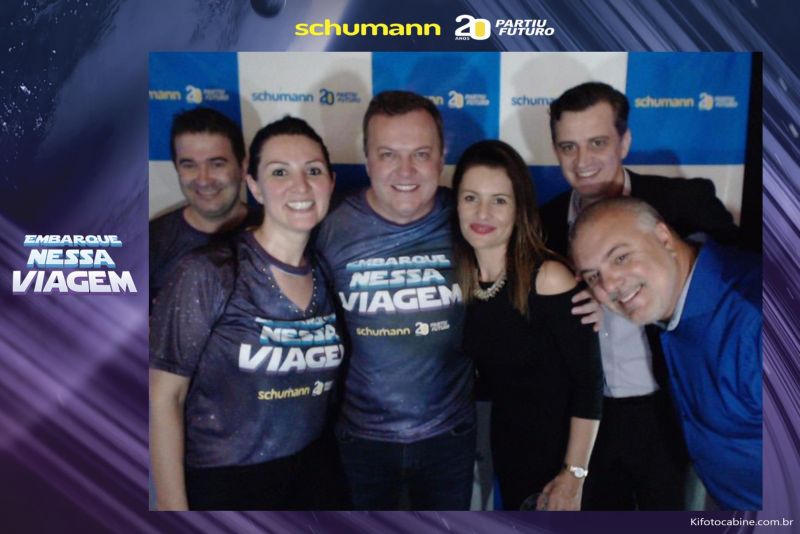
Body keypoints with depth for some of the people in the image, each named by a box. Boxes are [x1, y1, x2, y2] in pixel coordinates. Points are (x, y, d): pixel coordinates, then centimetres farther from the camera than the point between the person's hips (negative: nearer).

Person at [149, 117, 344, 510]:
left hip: (313, 474, 4)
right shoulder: (208, 273, -17)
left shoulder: (326, 276, -2)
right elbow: (164, 397, -13)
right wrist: (172, 504, -12)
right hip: (222, 483, -4)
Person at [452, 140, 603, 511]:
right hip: (505, 445, 5)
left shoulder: (549, 278, -24)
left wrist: (574, 475, -17)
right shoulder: (459, 278, -8)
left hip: (557, 449, -5)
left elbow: (589, 381, -19)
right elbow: (487, 369, 4)